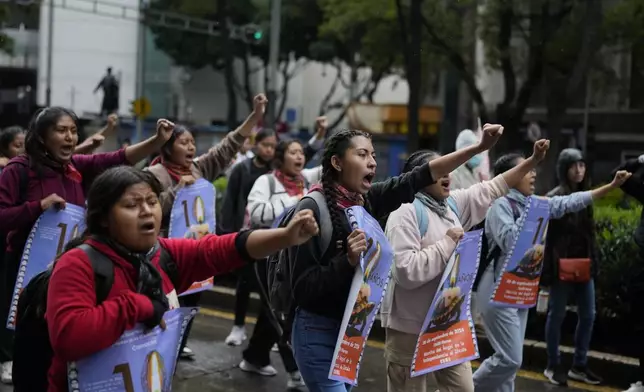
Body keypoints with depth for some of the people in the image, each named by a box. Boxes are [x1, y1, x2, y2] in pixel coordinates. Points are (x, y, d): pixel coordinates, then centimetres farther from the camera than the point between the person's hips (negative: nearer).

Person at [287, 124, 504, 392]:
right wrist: (348, 260, -32)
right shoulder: (312, 209, -17)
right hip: (319, 332, -7)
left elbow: (419, 177, -3)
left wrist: (479, 147, -8)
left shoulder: (367, 200, 2)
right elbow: (303, 288, -20)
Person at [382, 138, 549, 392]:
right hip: (411, 327, -8)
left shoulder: (453, 203, 9)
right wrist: (447, 243, -19)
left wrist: (533, 161, 15)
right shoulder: (406, 213, -17)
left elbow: (491, 189, 18)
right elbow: (405, 271, -27)